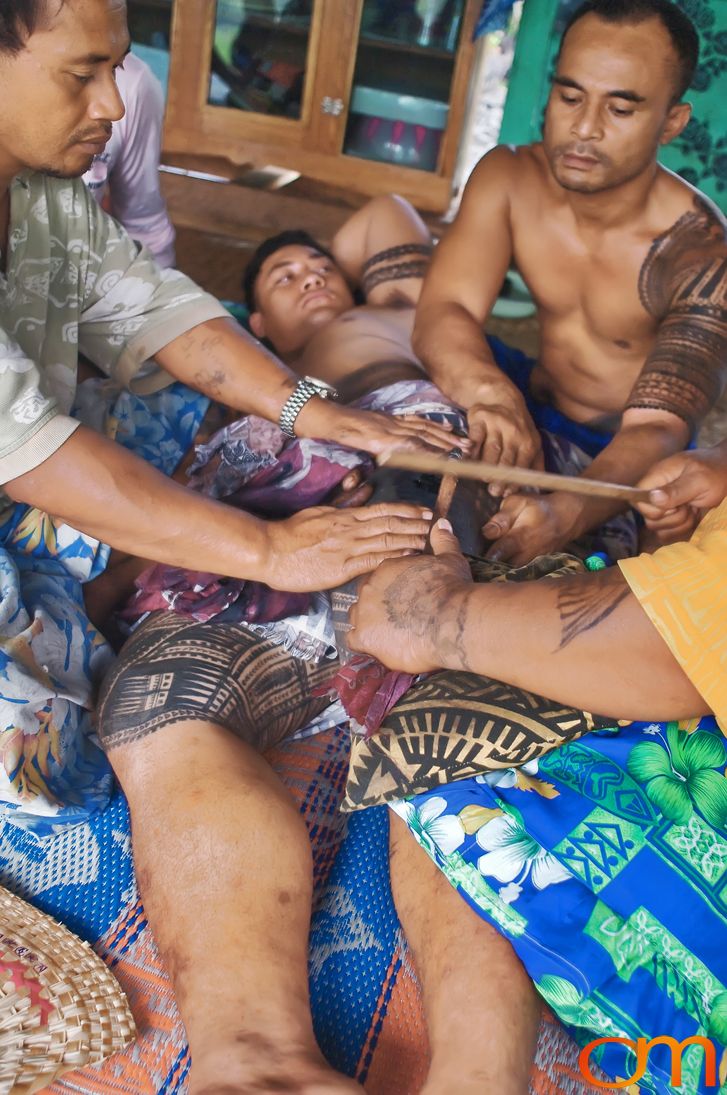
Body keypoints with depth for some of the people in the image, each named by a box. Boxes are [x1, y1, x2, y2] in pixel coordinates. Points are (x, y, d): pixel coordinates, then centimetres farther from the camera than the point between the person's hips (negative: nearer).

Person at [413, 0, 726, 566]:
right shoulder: (509, 177, -12)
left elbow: (657, 427, -30)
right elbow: (443, 311, -22)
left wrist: (565, 514, -52)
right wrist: (491, 393, -47)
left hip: (626, 458, -3)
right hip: (534, 407, 4)